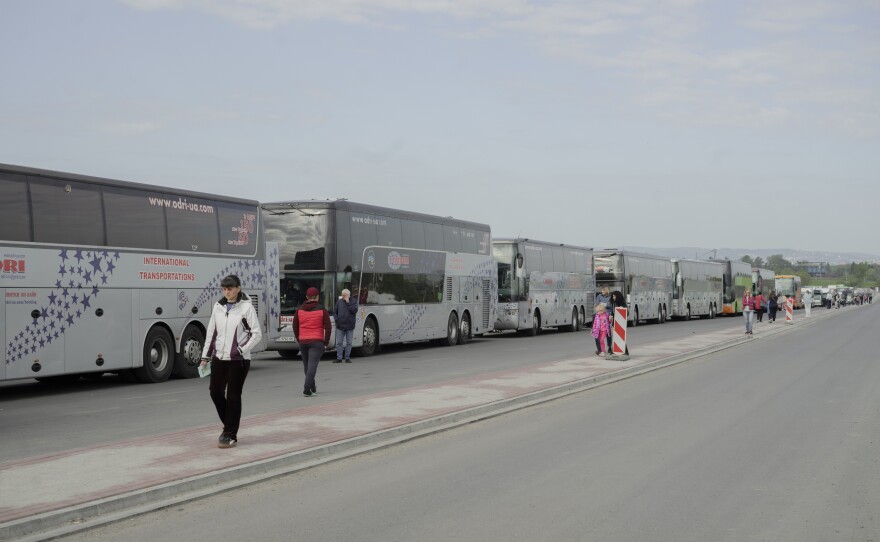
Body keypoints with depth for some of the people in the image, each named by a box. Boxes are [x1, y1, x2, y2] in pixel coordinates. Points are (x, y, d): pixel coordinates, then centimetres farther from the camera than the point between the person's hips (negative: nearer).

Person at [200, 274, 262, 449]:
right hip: (219, 358, 5)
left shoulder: (246, 307, -7)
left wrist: (242, 350, -14)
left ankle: (230, 435, 10)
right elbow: (211, 332, 14)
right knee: (215, 392, 7)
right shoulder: (218, 307, 8)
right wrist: (206, 356, 13)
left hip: (238, 360, -5)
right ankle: (229, 425, 29)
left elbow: (257, 334, -6)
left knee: (233, 396, 0)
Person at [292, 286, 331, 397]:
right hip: (316, 342, -4)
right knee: (312, 365, -7)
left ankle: (312, 388, 28)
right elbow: (328, 328, -6)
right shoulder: (322, 310, -4)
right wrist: (326, 343, 1)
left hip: (302, 342, 4)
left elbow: (295, 327, 8)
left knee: (307, 365, 16)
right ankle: (307, 389, -19)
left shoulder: (299, 310, 6)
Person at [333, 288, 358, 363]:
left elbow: (354, 310, -15)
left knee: (349, 343, 4)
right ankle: (339, 358, 4)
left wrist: (348, 303, -16)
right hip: (340, 326, 2)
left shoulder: (353, 302, 1)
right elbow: (335, 311, 14)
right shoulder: (339, 301, 8)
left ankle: (347, 358, 12)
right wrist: (336, 319, -1)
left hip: (349, 326, -1)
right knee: (339, 343, 0)